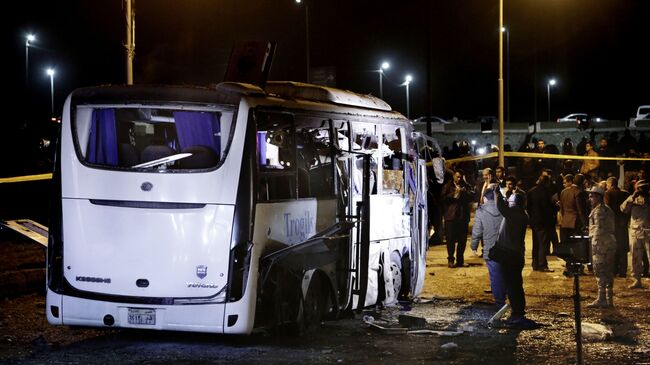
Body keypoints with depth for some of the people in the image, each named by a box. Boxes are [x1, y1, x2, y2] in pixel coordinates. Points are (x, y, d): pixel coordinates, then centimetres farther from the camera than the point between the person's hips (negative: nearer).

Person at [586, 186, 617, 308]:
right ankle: (609, 299, 15)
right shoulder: (607, 209, 19)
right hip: (611, 243, 10)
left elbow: (599, 229, -19)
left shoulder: (598, 210, -11)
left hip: (601, 244, -10)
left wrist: (595, 244, -19)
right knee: (608, 272, 11)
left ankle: (601, 299, -9)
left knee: (600, 272, -8)